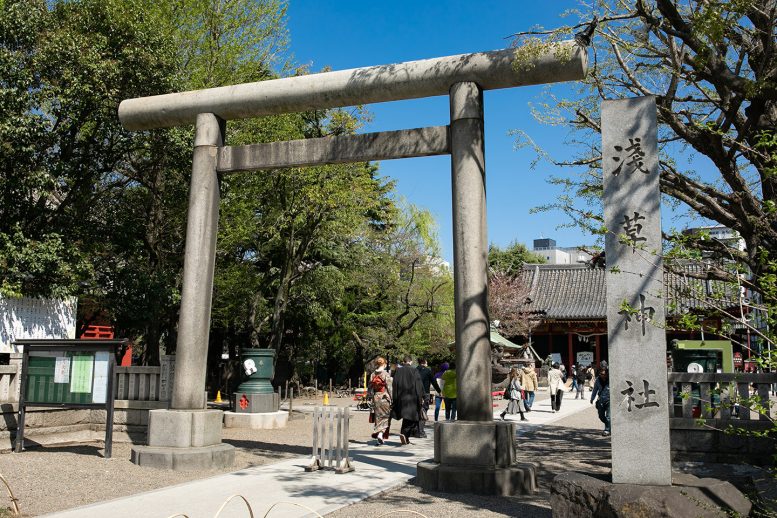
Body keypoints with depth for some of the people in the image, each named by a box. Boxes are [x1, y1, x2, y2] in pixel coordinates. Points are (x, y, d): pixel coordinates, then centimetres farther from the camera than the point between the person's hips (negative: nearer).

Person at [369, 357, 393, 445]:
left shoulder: (373, 374, 4)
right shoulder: (386, 374, -11)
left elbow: (370, 388, 8)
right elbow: (389, 388, -12)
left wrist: (372, 397, 17)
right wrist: (391, 399, -6)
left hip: (376, 397, 4)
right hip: (384, 397, -4)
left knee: (378, 417, 14)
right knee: (385, 417, 3)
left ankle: (377, 433, 17)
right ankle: (381, 434, -13)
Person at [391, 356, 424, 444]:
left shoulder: (398, 371, 2)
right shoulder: (414, 371, -6)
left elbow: (395, 385, 3)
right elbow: (419, 386, -7)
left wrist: (394, 399, 7)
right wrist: (421, 397, -1)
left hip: (401, 398, 4)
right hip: (412, 398, -4)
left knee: (406, 418, 15)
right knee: (410, 418, 2)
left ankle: (406, 438, 16)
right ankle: (404, 433, -18)